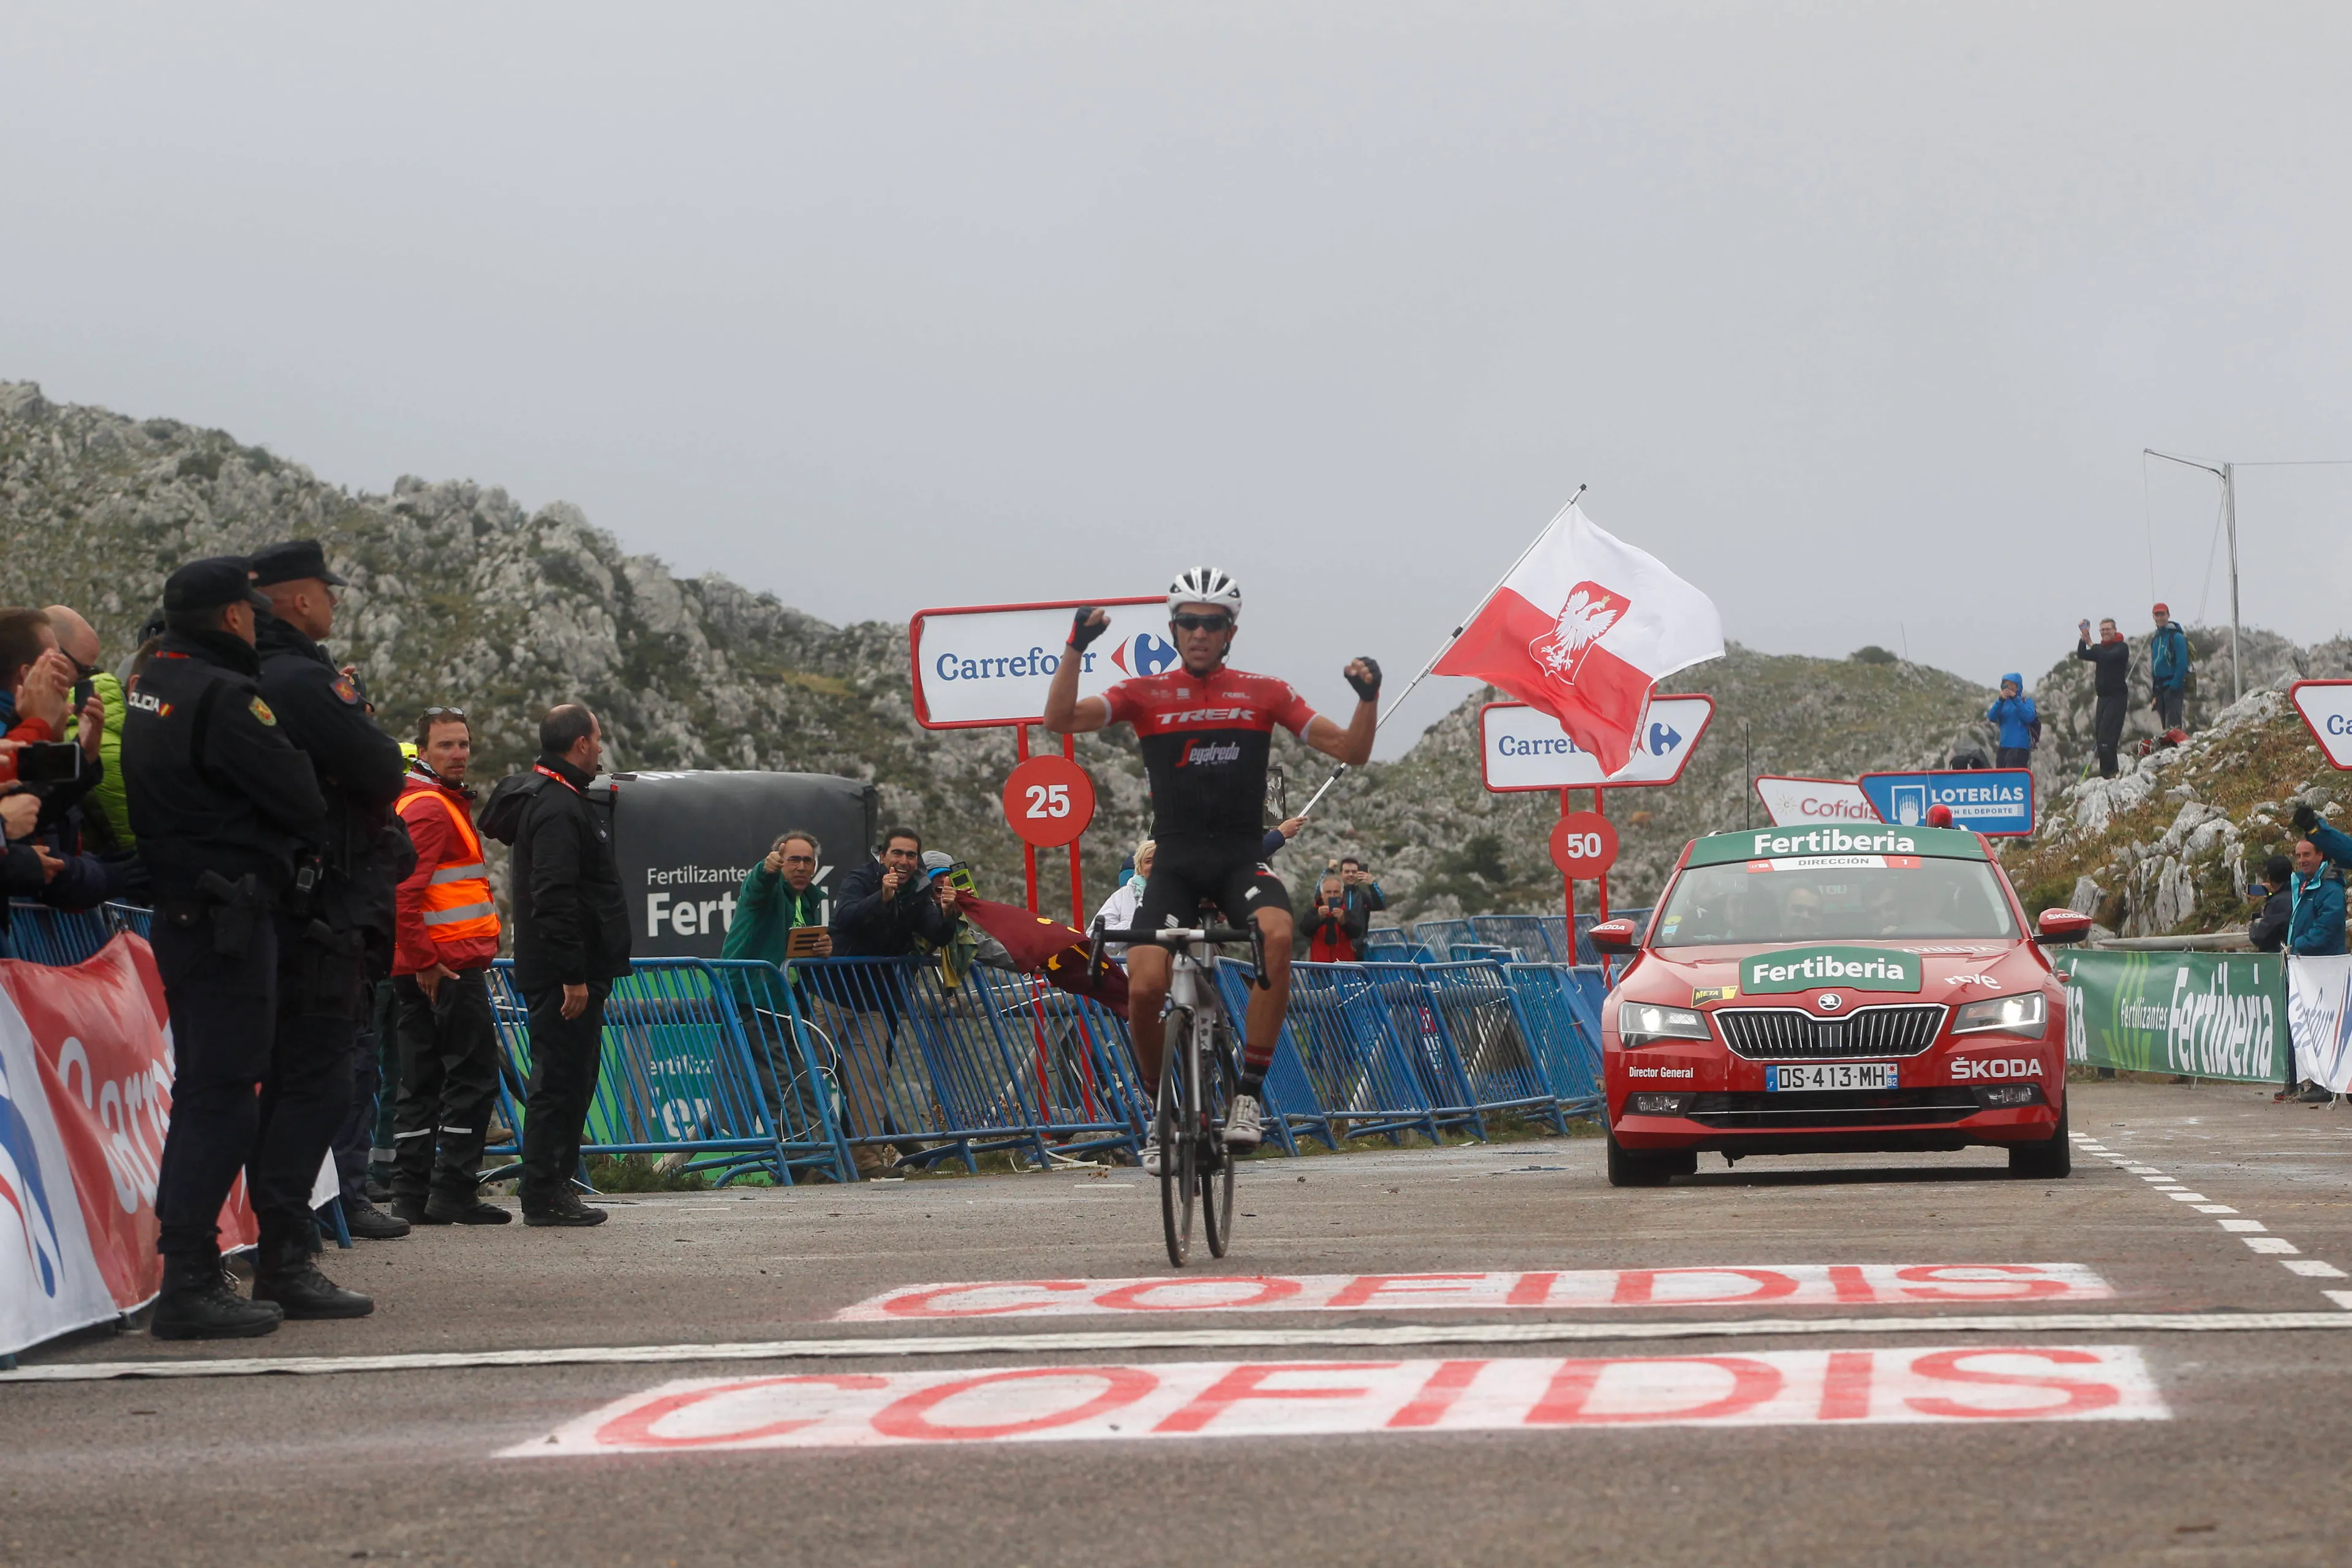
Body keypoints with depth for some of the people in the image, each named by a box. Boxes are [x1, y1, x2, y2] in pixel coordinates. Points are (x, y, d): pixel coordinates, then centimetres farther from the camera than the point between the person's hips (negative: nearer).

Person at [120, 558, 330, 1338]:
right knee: (221, 1097, -9)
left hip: (179, 914, 10)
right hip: (230, 916, -10)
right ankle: (187, 1287, -10)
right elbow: (306, 804, -17)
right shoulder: (223, 697, -16)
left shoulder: (149, 688, 14)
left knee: (207, 1092, 16)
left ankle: (190, 1274, 22)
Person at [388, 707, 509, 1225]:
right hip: (450, 965, -10)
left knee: (422, 1081, 10)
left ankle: (412, 1193, 11)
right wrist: (426, 962, -21)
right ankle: (452, 1191, -6)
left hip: (428, 967, 10)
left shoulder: (445, 802, 22)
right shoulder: (430, 807, -12)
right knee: (473, 1075, -6)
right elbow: (406, 891, -21)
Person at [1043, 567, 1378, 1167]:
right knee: (1144, 987, -20)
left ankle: (1249, 1094, -23)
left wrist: (1368, 698, -13)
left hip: (1243, 858, 0)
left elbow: (1351, 750, 6)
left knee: (1277, 934, -33)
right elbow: (1060, 718, -8)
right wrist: (1076, 648, -21)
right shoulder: (1146, 695, 6)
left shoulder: (1264, 694, 8)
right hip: (1175, 862, 0)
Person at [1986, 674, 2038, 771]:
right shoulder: (2002, 702, 13)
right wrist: (2001, 700, -16)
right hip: (2003, 746, 6)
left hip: (2019, 746, -5)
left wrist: (2015, 699, -17)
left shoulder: (2026, 701, 2)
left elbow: (2029, 717, -14)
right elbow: (1991, 717, -2)